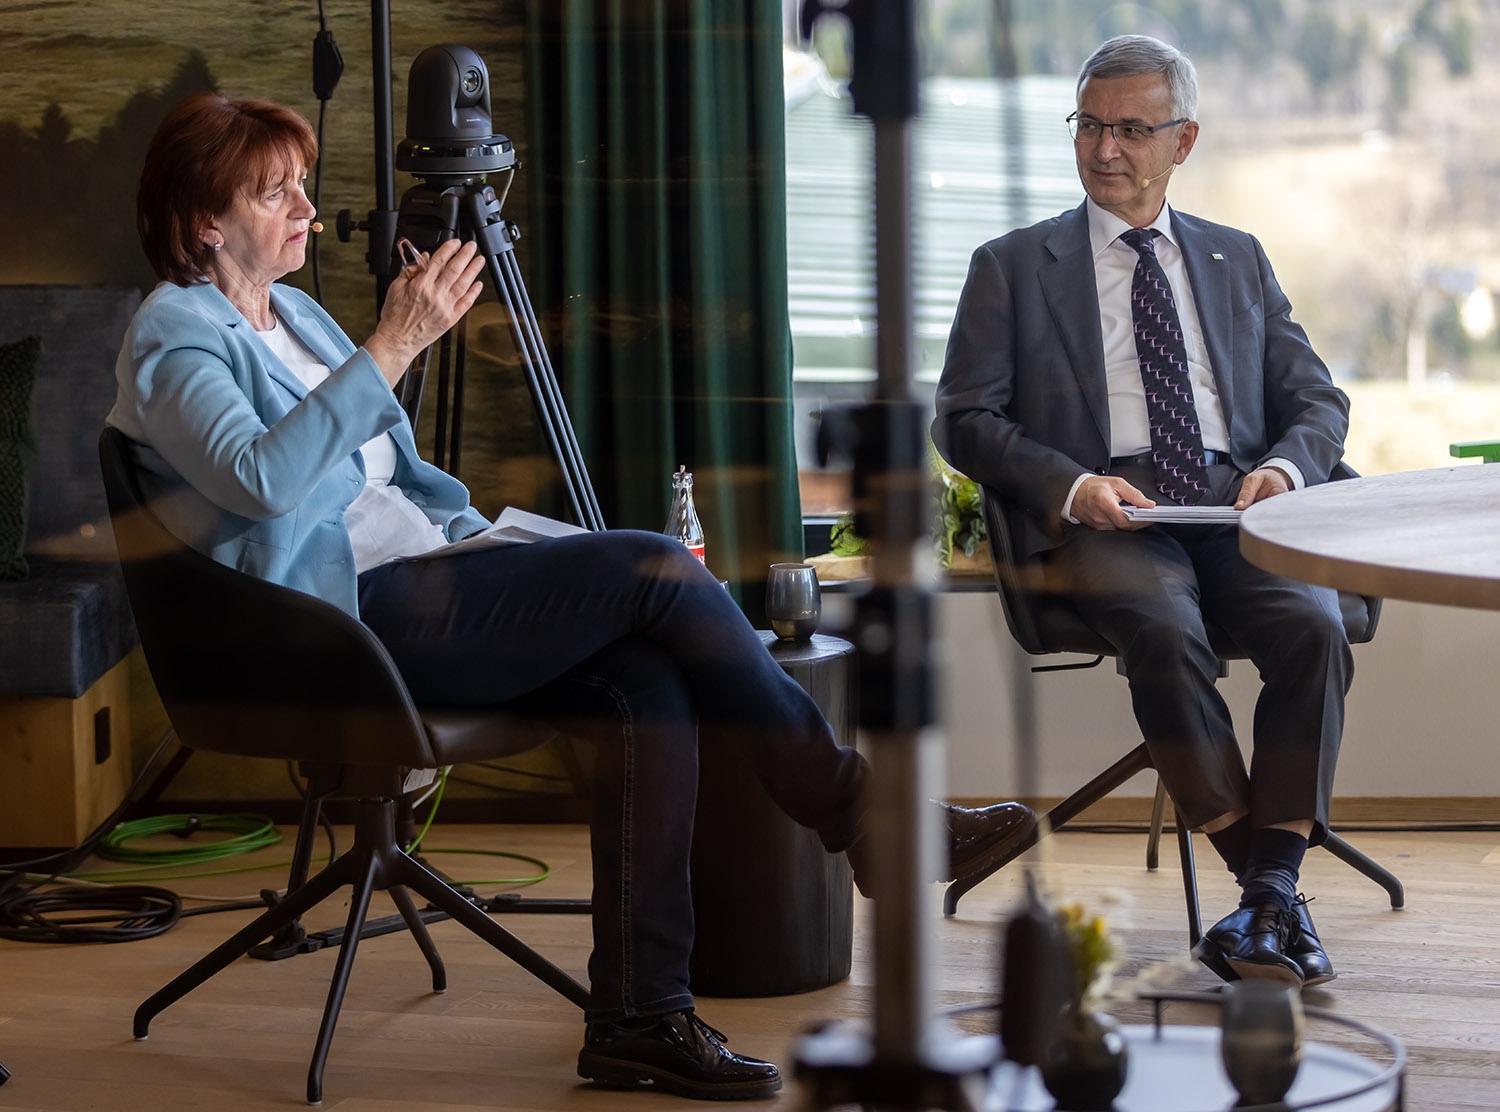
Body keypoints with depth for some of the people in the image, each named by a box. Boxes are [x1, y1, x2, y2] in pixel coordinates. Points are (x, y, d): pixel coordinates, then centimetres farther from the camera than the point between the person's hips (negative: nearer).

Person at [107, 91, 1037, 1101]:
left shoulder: (294, 313, 22)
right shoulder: (175, 336, -4)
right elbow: (261, 478, -25)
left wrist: (499, 550, 13)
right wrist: (393, 347, -26)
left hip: (425, 578, 9)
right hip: (348, 620, -9)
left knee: (647, 681, -19)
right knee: (656, 569, -21)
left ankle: (638, 1016, -19)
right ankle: (855, 810, -9)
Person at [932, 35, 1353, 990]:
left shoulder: (1239, 262, 24)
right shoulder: (1012, 268, 15)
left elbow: (1317, 400, 19)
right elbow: (964, 420, 7)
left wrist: (1284, 467, -6)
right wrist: (1071, 485, -11)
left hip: (1239, 505, 2)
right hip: (1101, 514, -2)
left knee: (1315, 629, -30)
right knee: (1167, 635, -35)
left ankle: (1270, 889, -29)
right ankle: (1274, 896, -29)